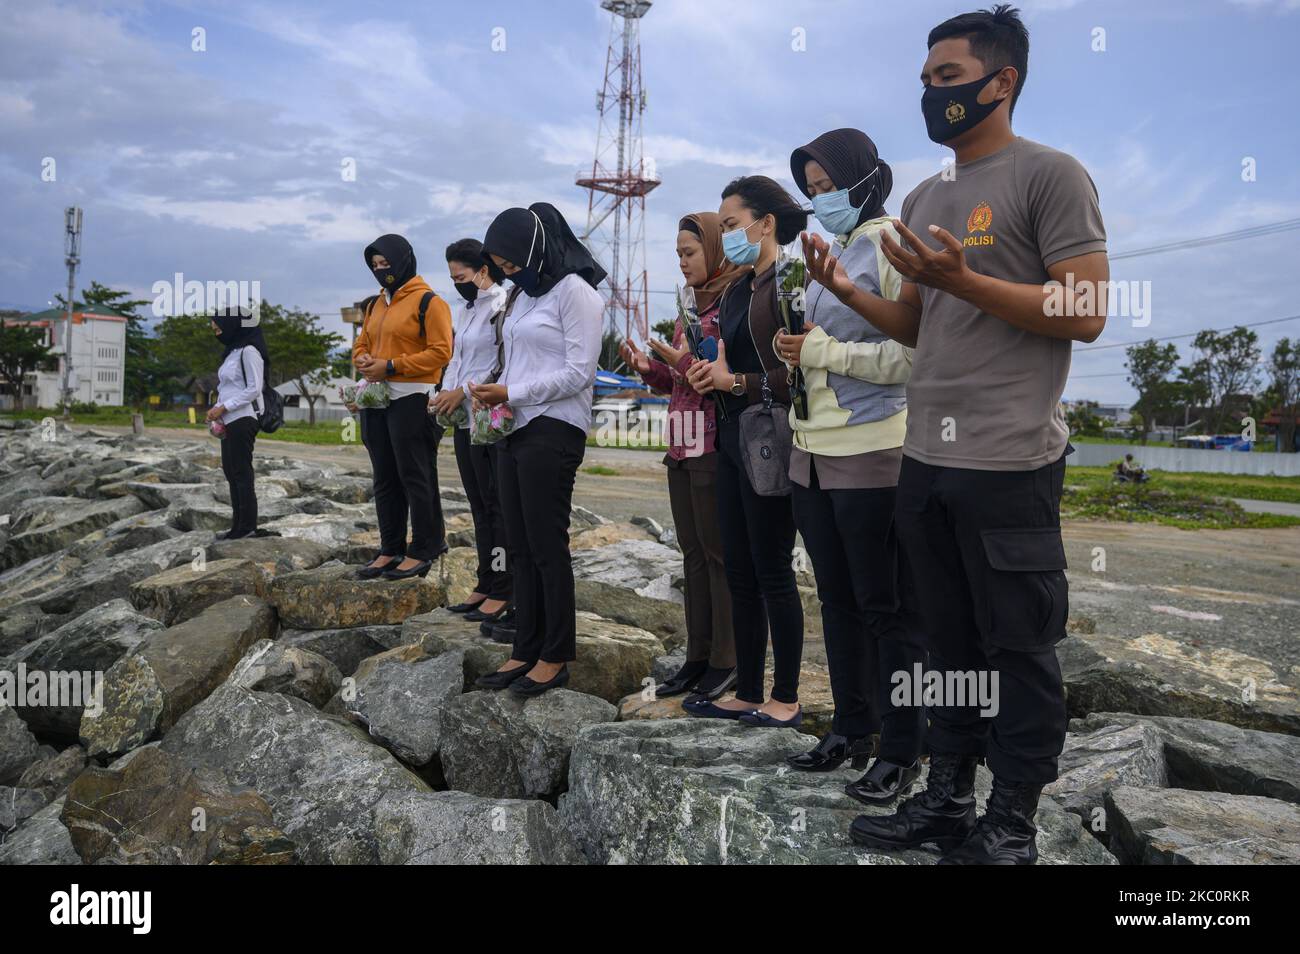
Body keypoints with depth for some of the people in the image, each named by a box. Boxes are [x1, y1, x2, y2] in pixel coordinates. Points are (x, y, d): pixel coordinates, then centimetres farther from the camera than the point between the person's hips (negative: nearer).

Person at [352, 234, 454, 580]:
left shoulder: (428, 302, -7)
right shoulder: (377, 305, 18)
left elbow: (440, 352, -15)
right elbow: (360, 344, 24)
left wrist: (391, 366, -17)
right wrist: (363, 361, 0)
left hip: (411, 401, -8)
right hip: (376, 400, 8)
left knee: (414, 477, -4)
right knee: (385, 479, 11)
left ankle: (422, 552, 4)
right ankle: (390, 550, 18)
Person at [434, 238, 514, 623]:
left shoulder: (502, 306, -11)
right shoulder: (466, 309, 17)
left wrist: (463, 392, -14)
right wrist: (445, 393, 7)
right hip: (465, 420, 9)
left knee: (495, 506, -4)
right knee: (479, 505, 13)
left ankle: (502, 592, 3)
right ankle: (485, 585, 21)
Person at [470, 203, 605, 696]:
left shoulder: (574, 291, -8)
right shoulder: (526, 295, 17)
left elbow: (578, 372, -14)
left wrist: (511, 392, -14)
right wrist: (495, 393, 2)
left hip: (552, 432, -8)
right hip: (516, 430, 8)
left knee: (547, 547, -3)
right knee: (521, 548, 10)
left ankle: (556, 657, 8)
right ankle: (526, 651, 18)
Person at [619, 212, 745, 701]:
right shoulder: (693, 308, 18)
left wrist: (686, 363, -22)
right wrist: (650, 368, 5)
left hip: (716, 449, -9)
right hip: (683, 447, 9)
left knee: (720, 554, -2)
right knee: (693, 553, 12)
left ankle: (727, 661, 8)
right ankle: (698, 656, 20)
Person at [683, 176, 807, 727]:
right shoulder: (738, 290, 17)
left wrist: (737, 382, -11)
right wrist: (709, 373, 0)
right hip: (733, 437, 9)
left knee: (772, 570, -1)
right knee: (738, 571, 11)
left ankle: (786, 698, 12)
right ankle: (747, 694, 21)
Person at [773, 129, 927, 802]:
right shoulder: (828, 252, 17)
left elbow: (914, 355, -17)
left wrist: (824, 352, -15)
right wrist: (797, 349, 5)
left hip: (870, 453, -8)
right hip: (813, 450, 8)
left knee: (884, 607, 0)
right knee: (837, 598, 14)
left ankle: (901, 749, 13)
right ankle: (851, 729, 27)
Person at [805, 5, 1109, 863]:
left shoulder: (1051, 176, -5)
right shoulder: (925, 198, 17)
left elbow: (1087, 314, -12)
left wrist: (961, 278, -19)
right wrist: (846, 289, 3)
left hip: (1010, 462, -7)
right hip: (926, 459, 7)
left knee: (1018, 648, 4)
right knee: (950, 642, 15)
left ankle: (1013, 825, 17)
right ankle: (947, 798, 27)